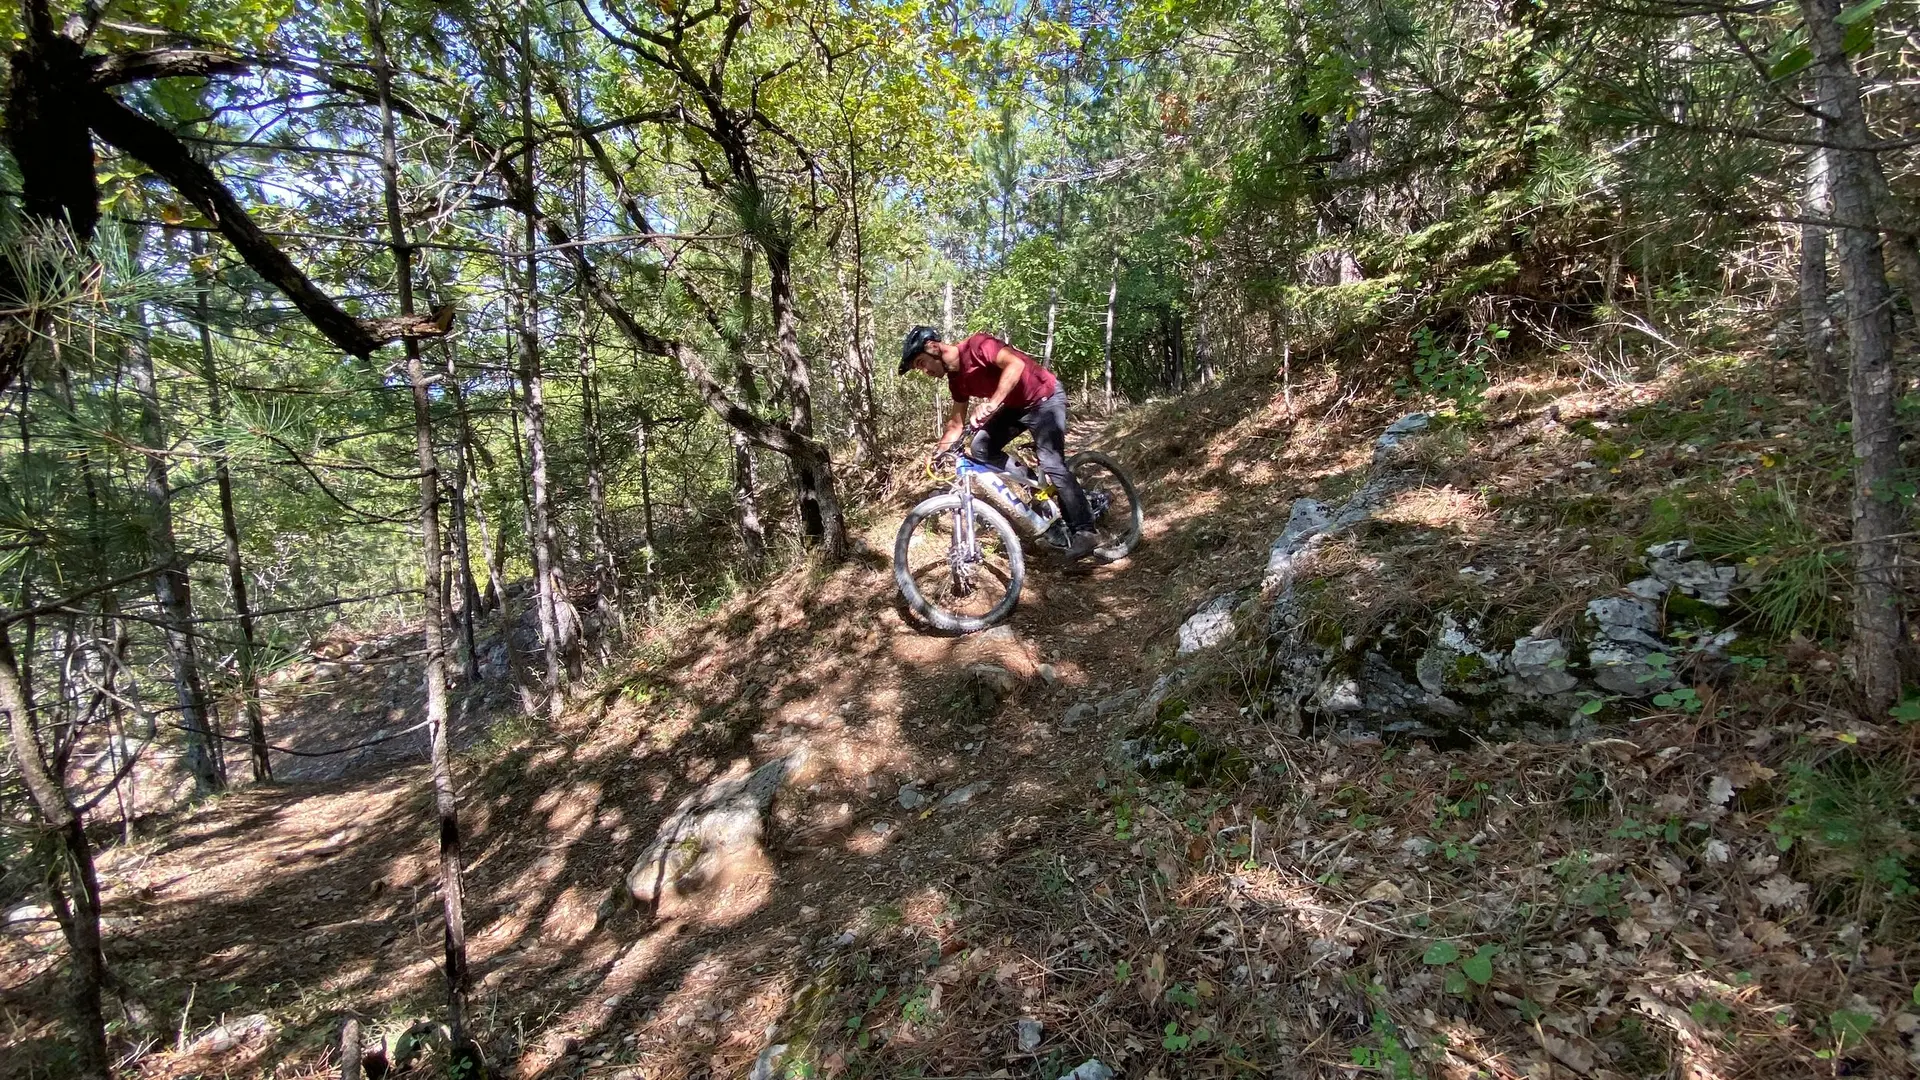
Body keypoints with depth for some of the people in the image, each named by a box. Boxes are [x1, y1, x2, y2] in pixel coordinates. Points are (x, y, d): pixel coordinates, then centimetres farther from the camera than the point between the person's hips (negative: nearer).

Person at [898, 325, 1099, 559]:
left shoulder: (976, 346, -23)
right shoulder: (956, 379, 1)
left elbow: (1015, 364, -39)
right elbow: (956, 422, 10)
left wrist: (992, 403, -48)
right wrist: (938, 450, -1)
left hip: (1045, 398, -8)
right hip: (1015, 406, 8)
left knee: (1052, 464, -19)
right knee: (980, 449, -6)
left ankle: (1083, 532, -14)